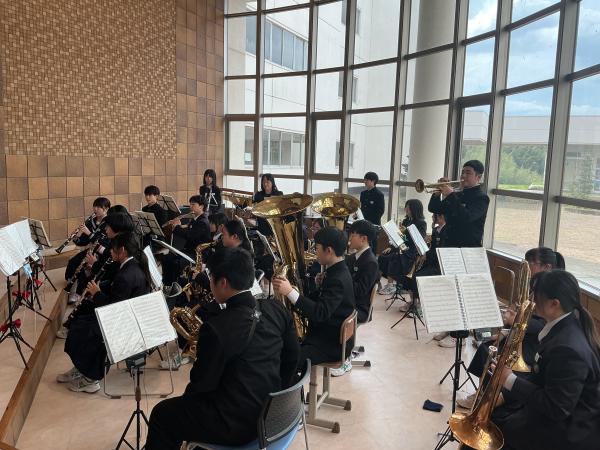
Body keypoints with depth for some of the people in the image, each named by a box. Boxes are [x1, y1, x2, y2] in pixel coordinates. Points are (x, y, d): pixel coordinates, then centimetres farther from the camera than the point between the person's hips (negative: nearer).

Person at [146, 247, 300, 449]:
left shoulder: (217, 326, -26)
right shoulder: (277, 309, -6)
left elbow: (202, 382, -14)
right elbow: (292, 357, 5)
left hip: (237, 424, -7)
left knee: (162, 414, 13)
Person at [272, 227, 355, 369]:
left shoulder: (339, 279, -23)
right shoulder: (335, 271, 6)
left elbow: (321, 313, -33)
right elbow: (318, 298, 15)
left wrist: (290, 292, -36)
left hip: (333, 344, -10)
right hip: (324, 334, 10)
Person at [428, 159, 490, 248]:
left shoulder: (481, 198, -7)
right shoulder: (457, 195, 13)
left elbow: (466, 217, -24)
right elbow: (434, 209, 12)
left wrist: (450, 195, -23)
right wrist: (438, 193, -6)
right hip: (449, 244, 7)